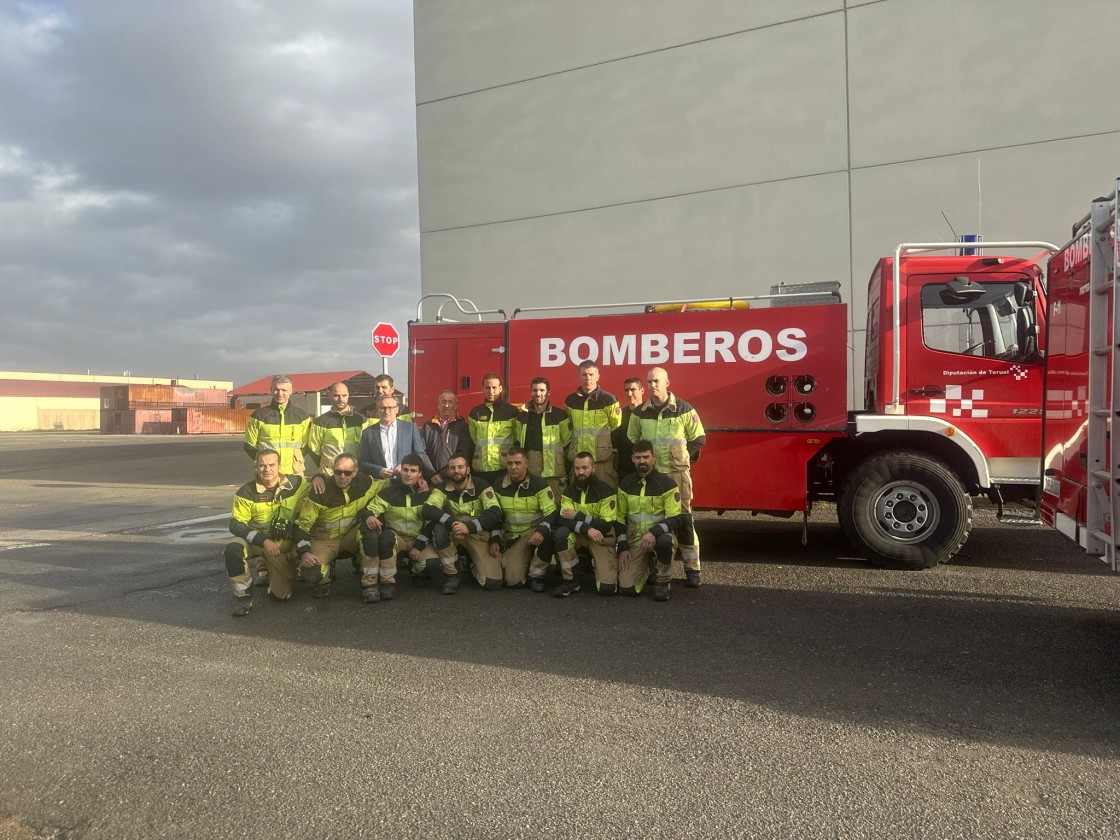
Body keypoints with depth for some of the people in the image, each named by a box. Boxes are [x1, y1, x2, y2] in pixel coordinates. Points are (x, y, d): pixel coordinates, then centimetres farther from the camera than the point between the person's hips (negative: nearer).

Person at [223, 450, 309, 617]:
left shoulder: (296, 484, -9)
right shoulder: (246, 492, -13)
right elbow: (235, 524, -15)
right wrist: (263, 541, -25)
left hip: (285, 544, 2)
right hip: (256, 540, -1)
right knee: (233, 549, -36)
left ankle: (266, 568, 32)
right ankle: (243, 595, -13)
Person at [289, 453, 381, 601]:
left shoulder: (365, 483, -12)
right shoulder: (320, 493, -20)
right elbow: (302, 525, -14)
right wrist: (304, 552, -26)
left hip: (350, 537, 2)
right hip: (323, 541, -2)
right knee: (309, 573, -30)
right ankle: (326, 574, 9)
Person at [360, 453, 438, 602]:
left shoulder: (427, 493, -3)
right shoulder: (389, 491, -5)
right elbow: (370, 509, -10)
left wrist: (419, 545, -11)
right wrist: (368, 516, -36)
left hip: (419, 539, 1)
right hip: (396, 536, -1)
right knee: (386, 536, -38)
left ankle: (417, 570, 11)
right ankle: (387, 582, -25)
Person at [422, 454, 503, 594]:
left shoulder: (481, 486, -11)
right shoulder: (442, 488, -6)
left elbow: (495, 513, -22)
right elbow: (428, 510, -22)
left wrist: (469, 527, -36)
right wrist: (452, 522, -37)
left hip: (478, 534, -1)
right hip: (453, 534, 1)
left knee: (492, 582, -17)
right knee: (438, 528, -34)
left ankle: (473, 561, 20)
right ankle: (452, 574, -13)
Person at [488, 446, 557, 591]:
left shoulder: (539, 484, -10)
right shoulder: (498, 487, 2)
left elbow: (551, 512, -14)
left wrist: (541, 530, -33)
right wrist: (494, 540, 1)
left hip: (533, 531, -1)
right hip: (510, 536, 1)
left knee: (547, 534, -38)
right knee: (513, 580, -17)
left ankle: (537, 575, -14)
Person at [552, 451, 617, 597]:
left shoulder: (605, 491, -13)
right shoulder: (569, 491, -3)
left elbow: (606, 525, -19)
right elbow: (563, 520, -15)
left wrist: (577, 516, -19)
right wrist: (586, 528, -31)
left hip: (602, 539, -3)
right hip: (578, 535, 3)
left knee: (607, 588, -18)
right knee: (560, 534, -33)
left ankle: (597, 563, 18)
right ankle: (570, 580, -15)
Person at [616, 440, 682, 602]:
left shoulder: (666, 484, -8)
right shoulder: (625, 484, 3)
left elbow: (674, 519, -11)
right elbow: (619, 518, 8)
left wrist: (654, 532, -28)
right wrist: (622, 547, -1)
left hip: (659, 534, -3)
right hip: (634, 539, 3)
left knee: (664, 541, -41)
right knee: (627, 588, -11)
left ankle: (663, 582, -13)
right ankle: (647, 566, 24)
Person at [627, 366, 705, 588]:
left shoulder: (684, 409, -4)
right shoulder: (640, 412, 6)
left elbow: (698, 439, 2)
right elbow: (631, 440, 17)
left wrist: (680, 456, -3)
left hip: (677, 473, -3)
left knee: (683, 520, -4)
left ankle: (692, 570, 4)